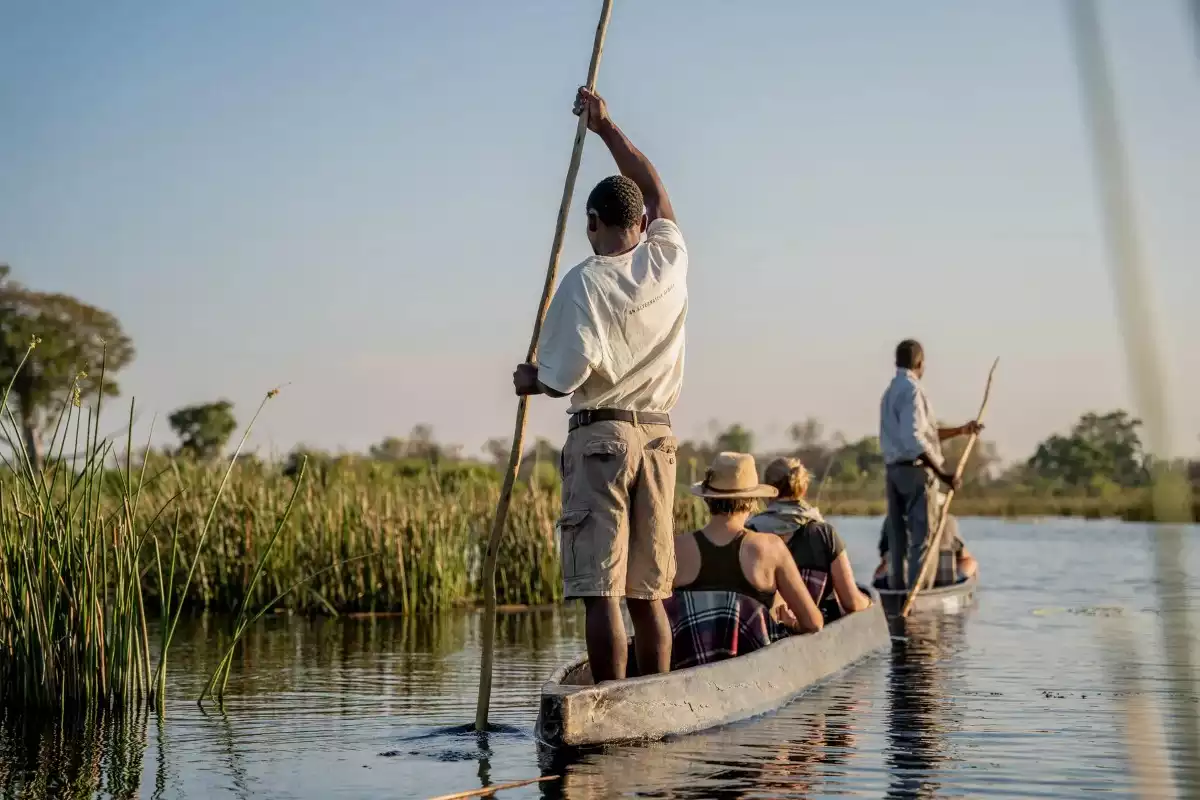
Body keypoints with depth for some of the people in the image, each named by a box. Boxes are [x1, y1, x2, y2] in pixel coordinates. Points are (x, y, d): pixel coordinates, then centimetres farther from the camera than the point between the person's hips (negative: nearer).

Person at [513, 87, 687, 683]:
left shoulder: (583, 282, -9)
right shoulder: (669, 259, 5)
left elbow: (567, 375, -12)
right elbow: (653, 187, 23)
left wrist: (530, 380, 10)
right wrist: (606, 127, 29)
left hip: (599, 436, -5)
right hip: (658, 434, 6)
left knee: (600, 589, -5)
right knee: (649, 590, 10)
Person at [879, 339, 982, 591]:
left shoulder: (891, 391, 18)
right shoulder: (911, 390, -13)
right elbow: (914, 439, -22)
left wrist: (961, 430, 24)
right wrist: (942, 472, -21)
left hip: (894, 469, 9)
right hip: (915, 469, -9)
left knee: (898, 534, 10)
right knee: (921, 535, -6)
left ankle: (897, 587, 11)